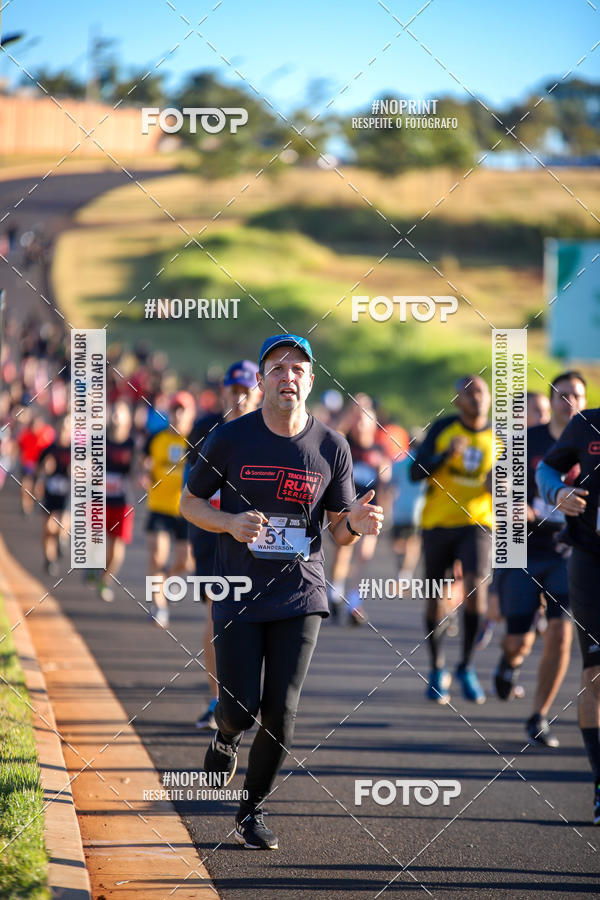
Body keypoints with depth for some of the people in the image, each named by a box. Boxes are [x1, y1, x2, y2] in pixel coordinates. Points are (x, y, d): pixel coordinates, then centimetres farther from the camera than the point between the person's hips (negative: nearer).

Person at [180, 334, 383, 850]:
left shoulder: (331, 448, 0)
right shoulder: (230, 439, -5)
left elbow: (338, 529, 8)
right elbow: (190, 502, 5)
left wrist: (355, 524, -16)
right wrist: (231, 523, -15)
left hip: (300, 595, 1)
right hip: (239, 595, -1)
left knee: (281, 712, -3)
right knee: (241, 708, -7)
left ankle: (252, 813, 16)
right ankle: (226, 737, 32)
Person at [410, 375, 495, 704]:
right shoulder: (442, 429, -1)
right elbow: (416, 472, -7)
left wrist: (498, 485, -11)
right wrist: (447, 453, -23)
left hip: (477, 524, 0)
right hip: (438, 522, 0)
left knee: (476, 588, -20)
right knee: (436, 600, 5)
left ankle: (466, 667, -2)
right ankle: (437, 669, 26)